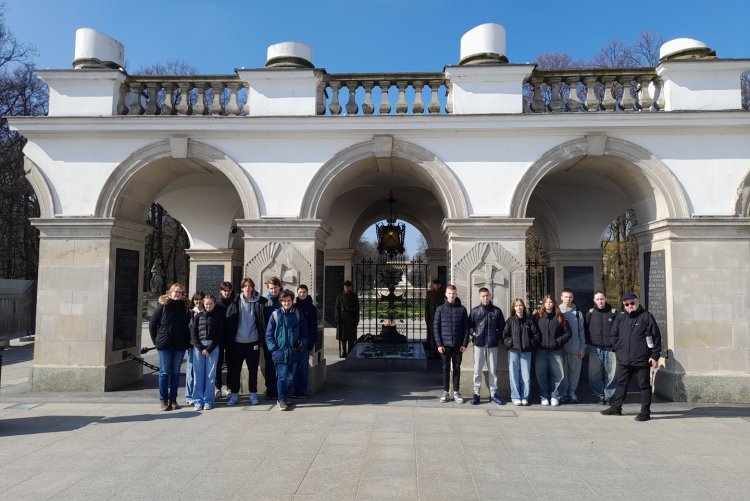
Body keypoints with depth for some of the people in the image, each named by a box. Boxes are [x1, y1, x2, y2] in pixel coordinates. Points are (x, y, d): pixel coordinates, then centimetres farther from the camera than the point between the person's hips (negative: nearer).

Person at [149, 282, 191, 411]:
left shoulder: (184, 307, 5)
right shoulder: (163, 306, -2)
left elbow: (188, 325, 10)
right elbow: (152, 324, 2)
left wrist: (187, 340, 2)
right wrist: (156, 340, 0)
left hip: (180, 346, 2)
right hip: (165, 345, -2)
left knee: (175, 372, 8)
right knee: (164, 372, 3)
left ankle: (173, 399, 17)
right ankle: (163, 400, 12)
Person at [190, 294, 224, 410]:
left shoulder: (219, 316, 4)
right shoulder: (198, 315, 6)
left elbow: (220, 334, 1)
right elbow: (193, 333, 3)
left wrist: (209, 349, -7)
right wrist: (201, 348, -7)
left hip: (213, 347, -1)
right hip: (198, 346, 1)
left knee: (210, 374, 0)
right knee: (198, 374, 1)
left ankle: (208, 400, 6)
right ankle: (198, 400, 8)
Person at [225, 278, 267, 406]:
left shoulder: (259, 302, -2)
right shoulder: (236, 302, 1)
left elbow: (262, 321, -2)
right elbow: (229, 322, 1)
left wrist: (262, 337, -11)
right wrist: (228, 340, -4)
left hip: (253, 341, -1)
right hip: (237, 342, 1)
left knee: (253, 369, 8)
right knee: (235, 369, 7)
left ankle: (253, 394, 20)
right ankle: (234, 394, 18)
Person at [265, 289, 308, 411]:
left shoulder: (298, 314, 4)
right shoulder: (275, 315, -2)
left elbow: (304, 332, 11)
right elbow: (268, 334, 1)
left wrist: (302, 344, -1)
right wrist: (274, 348, -7)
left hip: (294, 352, 3)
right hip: (281, 353, -3)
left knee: (290, 377, 10)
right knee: (282, 377, -4)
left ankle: (284, 398, 26)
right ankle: (281, 400, 9)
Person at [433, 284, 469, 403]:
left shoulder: (462, 309, 2)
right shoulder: (440, 309, 1)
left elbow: (466, 327, 2)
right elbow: (436, 327, -1)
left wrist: (465, 343, -4)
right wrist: (439, 344, -7)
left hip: (458, 345, 1)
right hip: (445, 344, 0)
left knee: (457, 368, 8)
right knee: (446, 368, 7)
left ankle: (456, 392, 18)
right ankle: (445, 392, 15)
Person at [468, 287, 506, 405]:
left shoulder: (496, 310, 6)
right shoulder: (475, 311, 3)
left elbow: (502, 326, 11)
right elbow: (470, 325, 6)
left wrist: (498, 337, 1)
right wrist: (472, 335, -8)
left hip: (493, 345, 1)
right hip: (479, 344, -1)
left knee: (493, 370, 8)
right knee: (477, 370, 1)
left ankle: (493, 393, 16)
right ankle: (476, 393, 8)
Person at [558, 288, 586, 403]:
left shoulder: (577, 313, 6)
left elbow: (581, 330, 7)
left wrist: (582, 347, 3)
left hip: (575, 348, 1)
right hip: (561, 347, -1)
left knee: (575, 371, 6)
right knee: (562, 371, 3)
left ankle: (572, 392, 17)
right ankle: (563, 393, 11)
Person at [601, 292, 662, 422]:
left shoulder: (646, 316, -5)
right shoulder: (620, 318, 9)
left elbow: (656, 336, -7)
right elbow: (614, 335, 18)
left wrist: (655, 356, -10)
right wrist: (618, 349, 8)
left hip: (642, 360, -5)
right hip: (623, 360, 5)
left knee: (644, 385, 5)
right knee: (621, 384, 14)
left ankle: (645, 412, 13)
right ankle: (616, 407, 24)